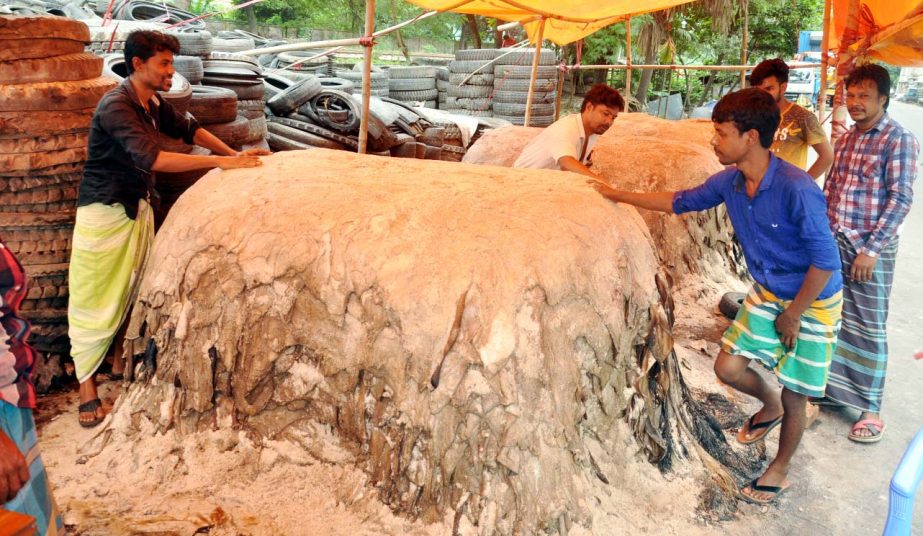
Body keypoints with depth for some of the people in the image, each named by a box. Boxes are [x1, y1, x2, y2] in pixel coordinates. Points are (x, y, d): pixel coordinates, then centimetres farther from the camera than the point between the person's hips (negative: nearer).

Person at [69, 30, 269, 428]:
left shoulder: (153, 104, 4)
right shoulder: (115, 106, -22)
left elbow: (189, 130, 18)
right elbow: (151, 158, -32)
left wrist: (236, 154, 8)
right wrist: (220, 162, -30)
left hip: (139, 209, 8)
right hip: (106, 212, -8)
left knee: (132, 290, 15)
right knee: (95, 299, 0)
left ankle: (115, 356, 31)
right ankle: (86, 384, 10)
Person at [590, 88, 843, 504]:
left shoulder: (797, 189, -32)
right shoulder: (729, 181, -10)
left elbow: (826, 260, -26)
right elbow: (682, 201, 8)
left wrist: (793, 314, -17)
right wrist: (619, 196, 8)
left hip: (812, 301, -6)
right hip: (767, 293, 6)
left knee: (794, 394, 7)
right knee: (728, 367, 4)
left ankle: (780, 469, 33)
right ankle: (771, 406, 38)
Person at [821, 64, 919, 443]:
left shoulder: (899, 139, -9)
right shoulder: (847, 139, 11)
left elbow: (901, 199, -14)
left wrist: (871, 249, -18)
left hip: (870, 247, -6)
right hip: (833, 242, 6)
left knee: (867, 327, 1)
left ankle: (871, 407, 13)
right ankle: (834, 387, 30)